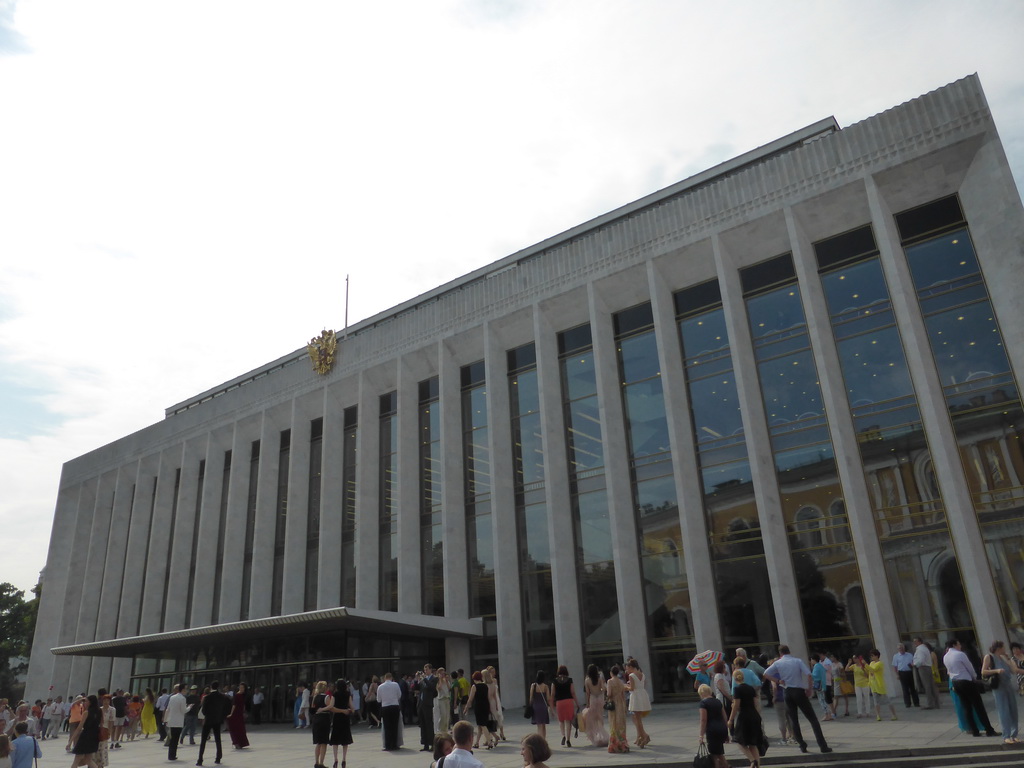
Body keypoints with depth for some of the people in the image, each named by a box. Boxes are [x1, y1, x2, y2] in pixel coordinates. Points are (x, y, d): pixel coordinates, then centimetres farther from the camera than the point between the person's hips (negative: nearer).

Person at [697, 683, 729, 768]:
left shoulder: (703, 703, -6)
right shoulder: (718, 701, 14)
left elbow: (703, 720, -11)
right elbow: (724, 718, 15)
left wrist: (701, 736, -9)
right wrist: (726, 734, 22)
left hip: (713, 730, -7)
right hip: (723, 729, 7)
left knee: (715, 755, 2)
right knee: (719, 753, 19)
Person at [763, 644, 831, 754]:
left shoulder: (778, 663, 4)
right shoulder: (798, 661, -1)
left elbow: (766, 674, -4)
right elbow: (808, 674, -13)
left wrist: (778, 681, 2)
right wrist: (809, 689, -4)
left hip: (787, 692, 2)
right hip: (799, 691, -2)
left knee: (793, 720, 13)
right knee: (813, 719, 4)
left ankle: (802, 745, 11)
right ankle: (823, 746, -2)